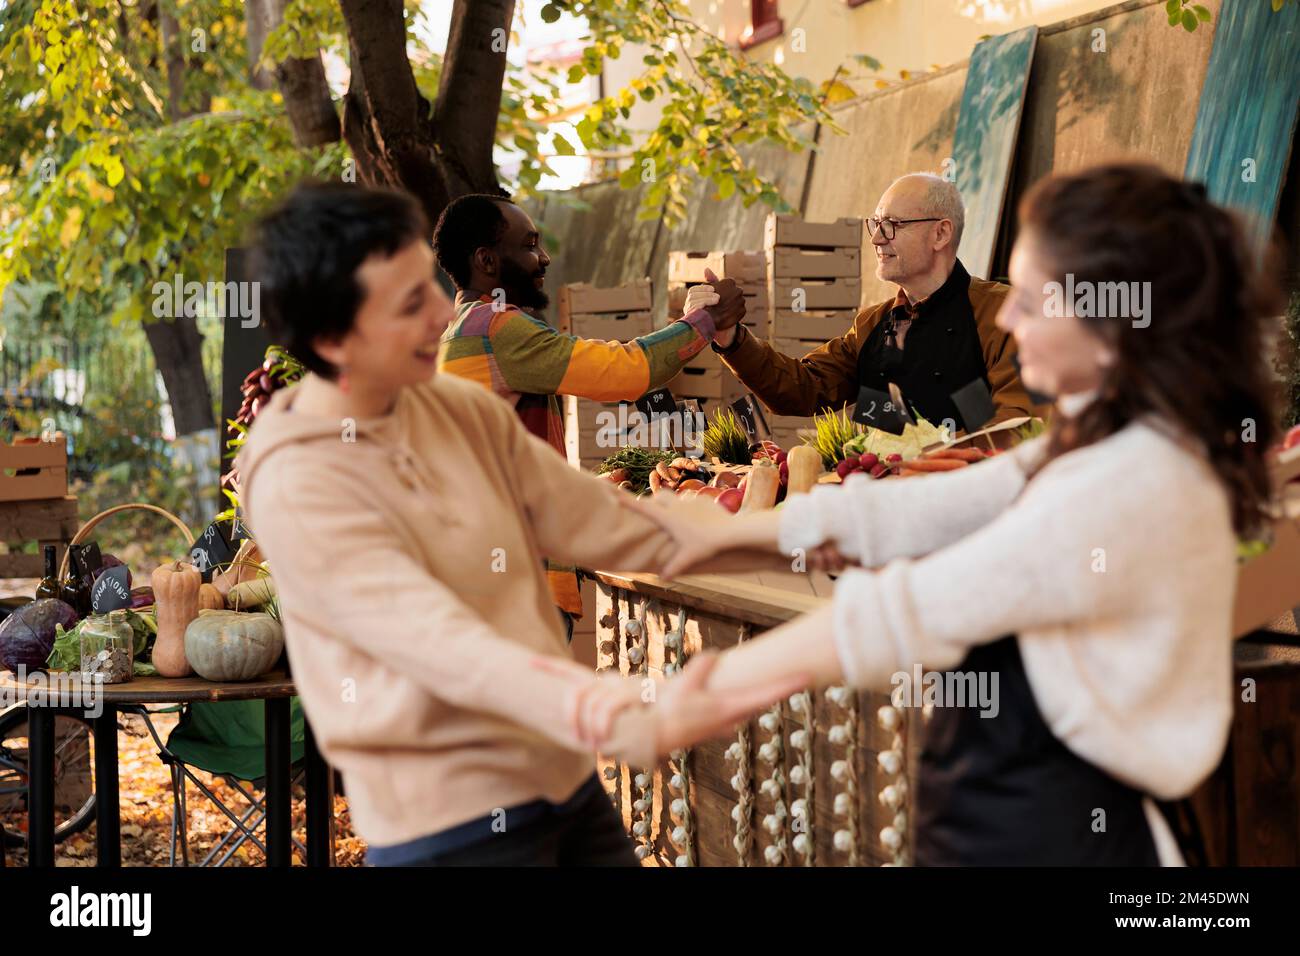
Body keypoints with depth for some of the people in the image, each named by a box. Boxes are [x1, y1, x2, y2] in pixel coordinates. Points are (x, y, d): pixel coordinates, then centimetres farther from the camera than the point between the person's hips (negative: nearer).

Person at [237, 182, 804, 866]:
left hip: (563, 777, 7)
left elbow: (596, 520, 2)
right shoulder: (296, 489, -19)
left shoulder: (461, 410, 3)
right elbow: (453, 652, -28)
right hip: (453, 819, -6)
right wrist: (640, 724, -40)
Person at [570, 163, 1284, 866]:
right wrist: (724, 531, 11)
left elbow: (904, 617, -24)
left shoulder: (1128, 487, -23)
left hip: (1048, 837, -8)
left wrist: (677, 698, -20)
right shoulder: (1107, 449, 7)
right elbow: (931, 509, 10)